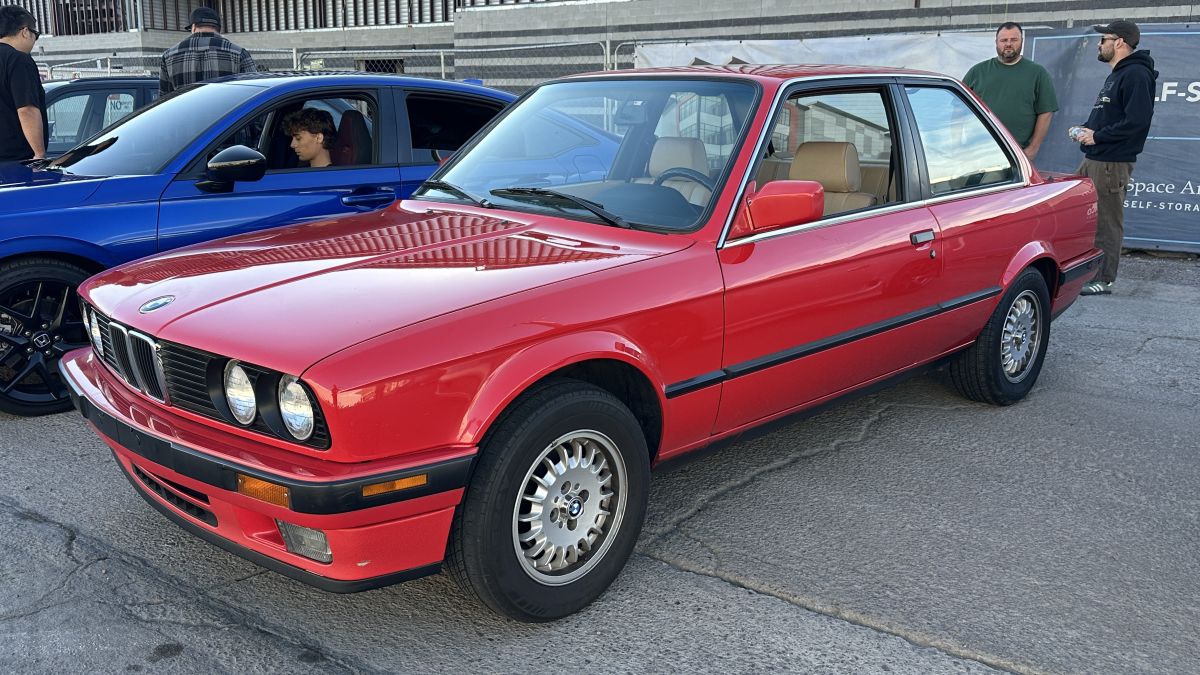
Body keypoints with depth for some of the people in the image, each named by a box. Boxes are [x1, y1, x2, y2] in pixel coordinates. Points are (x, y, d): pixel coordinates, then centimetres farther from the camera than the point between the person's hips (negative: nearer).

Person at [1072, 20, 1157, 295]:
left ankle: (1102, 280, 3)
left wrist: (1097, 136, -17)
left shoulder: (1137, 75, -13)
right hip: (1093, 159, 10)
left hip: (1113, 162, -10)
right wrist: (1086, 128, 10)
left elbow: (1137, 121, -22)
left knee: (1106, 221, -4)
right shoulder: (1116, 75, 20)